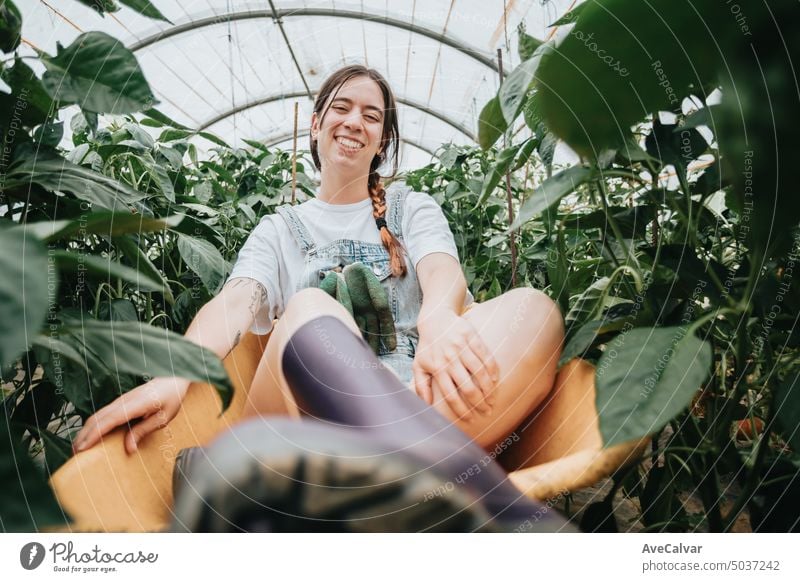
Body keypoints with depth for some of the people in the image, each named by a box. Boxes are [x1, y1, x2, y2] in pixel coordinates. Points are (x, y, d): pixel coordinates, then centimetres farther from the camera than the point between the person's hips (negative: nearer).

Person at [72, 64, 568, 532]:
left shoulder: (412, 208, 21)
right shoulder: (281, 229, 20)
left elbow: (442, 271, -2)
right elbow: (235, 302, 0)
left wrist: (439, 321, -28)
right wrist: (174, 376, -22)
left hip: (422, 398, 1)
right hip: (313, 406, 0)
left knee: (532, 308, -25)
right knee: (308, 311, -33)